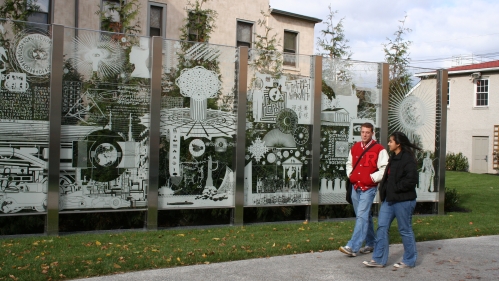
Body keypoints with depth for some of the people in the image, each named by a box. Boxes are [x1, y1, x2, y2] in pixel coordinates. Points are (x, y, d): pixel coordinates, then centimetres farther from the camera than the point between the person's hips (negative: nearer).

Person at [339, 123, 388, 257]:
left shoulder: (379, 149, -7)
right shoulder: (355, 148, 11)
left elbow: (385, 169, -10)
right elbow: (349, 163, 25)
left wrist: (372, 178, -14)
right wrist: (350, 175, 9)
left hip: (368, 188, -6)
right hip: (355, 187, 6)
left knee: (361, 216, -12)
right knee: (365, 216, 15)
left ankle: (353, 247, -15)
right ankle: (370, 243, 27)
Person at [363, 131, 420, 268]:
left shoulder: (408, 159, -15)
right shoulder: (394, 158, 14)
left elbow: (411, 180, -23)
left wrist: (395, 188, -15)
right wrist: (384, 190, 7)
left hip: (403, 200, -9)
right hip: (389, 199, 9)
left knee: (405, 230, 4)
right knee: (382, 226, 6)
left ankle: (409, 260, 20)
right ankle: (379, 259, 12)